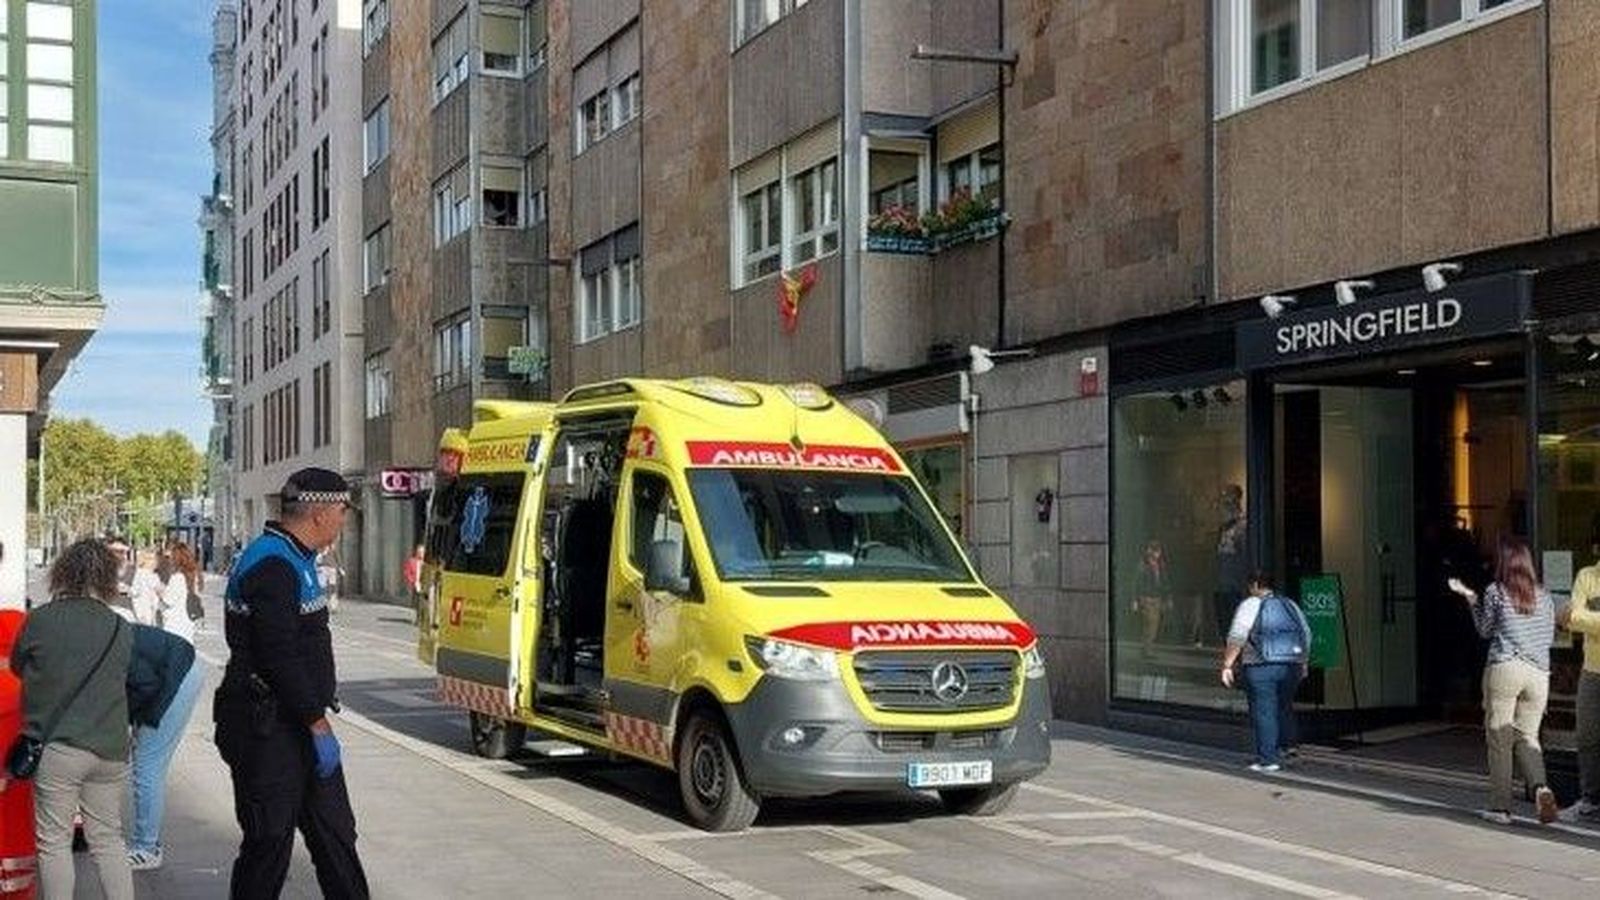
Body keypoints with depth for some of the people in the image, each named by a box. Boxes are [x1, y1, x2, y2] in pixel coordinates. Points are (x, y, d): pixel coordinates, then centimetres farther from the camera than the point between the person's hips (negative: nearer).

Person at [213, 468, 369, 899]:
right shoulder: (272, 566, -18)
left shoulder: (296, 560, 15)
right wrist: (319, 725, -20)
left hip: (300, 724, 10)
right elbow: (279, 659, -23)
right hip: (268, 733, -10)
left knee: (334, 831, 13)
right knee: (270, 843, -1)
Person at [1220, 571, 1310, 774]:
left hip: (1261, 667, -6)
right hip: (1291, 666, 6)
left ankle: (1268, 759, -4)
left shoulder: (1250, 605, -4)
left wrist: (1227, 665, -13)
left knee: (1263, 712, -3)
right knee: (1284, 708, 19)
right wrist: (1303, 662, 27)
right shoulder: (1290, 605, 15)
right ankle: (1283, 748, 24)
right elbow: (1306, 635, 18)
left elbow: (1236, 638, -13)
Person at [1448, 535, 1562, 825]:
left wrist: (1470, 598, 19)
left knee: (1500, 739, 4)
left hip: (1504, 668, -4)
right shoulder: (1544, 596, 10)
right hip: (1539, 673, 4)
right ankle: (1541, 787, -13)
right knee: (1527, 737, 13)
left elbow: (1485, 630, 12)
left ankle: (1500, 807, 4)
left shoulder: (1495, 591, -1)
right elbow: (1549, 636, 16)